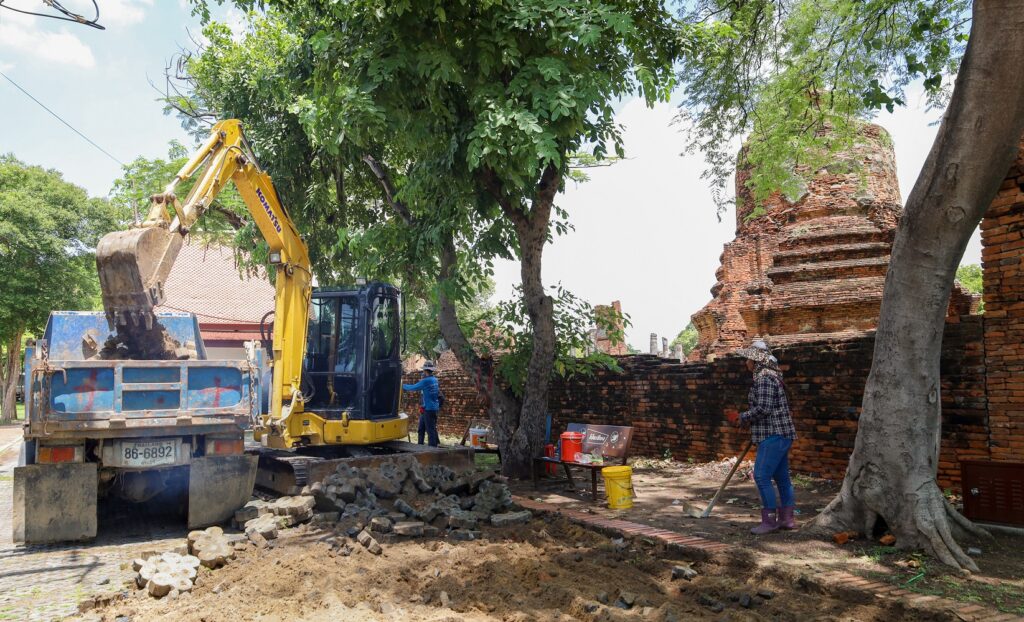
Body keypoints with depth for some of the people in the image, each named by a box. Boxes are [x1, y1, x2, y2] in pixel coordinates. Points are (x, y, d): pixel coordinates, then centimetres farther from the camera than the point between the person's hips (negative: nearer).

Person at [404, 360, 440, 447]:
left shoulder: (426, 381, -16)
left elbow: (413, 387, -10)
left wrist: (403, 386, 5)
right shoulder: (435, 380, 10)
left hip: (429, 409, -9)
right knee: (421, 429, 16)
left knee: (430, 430, -5)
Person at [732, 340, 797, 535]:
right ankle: (787, 518, 20)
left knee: (762, 476, -8)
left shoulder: (764, 378, -16)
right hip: (780, 434, 11)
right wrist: (750, 421, 19)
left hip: (773, 435, -11)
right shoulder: (771, 376, 17)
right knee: (782, 477, 14)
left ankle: (770, 520, -3)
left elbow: (763, 408, -24)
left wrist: (743, 418, -9)